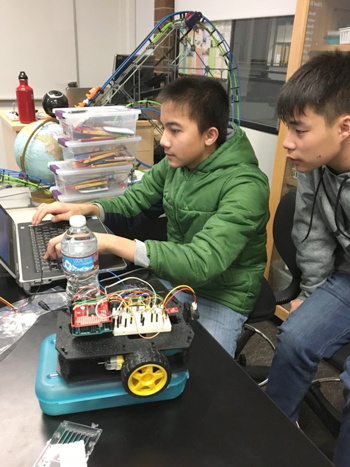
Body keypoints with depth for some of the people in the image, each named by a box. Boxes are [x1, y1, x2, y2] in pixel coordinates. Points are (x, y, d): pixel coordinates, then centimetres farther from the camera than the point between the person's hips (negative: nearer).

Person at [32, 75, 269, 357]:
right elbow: (135, 201, 8)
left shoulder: (245, 187, -26)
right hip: (172, 278, 6)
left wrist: (111, 243, -40)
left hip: (221, 298, -5)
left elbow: (202, 263, -35)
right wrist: (87, 209, -13)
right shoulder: (177, 162, -4)